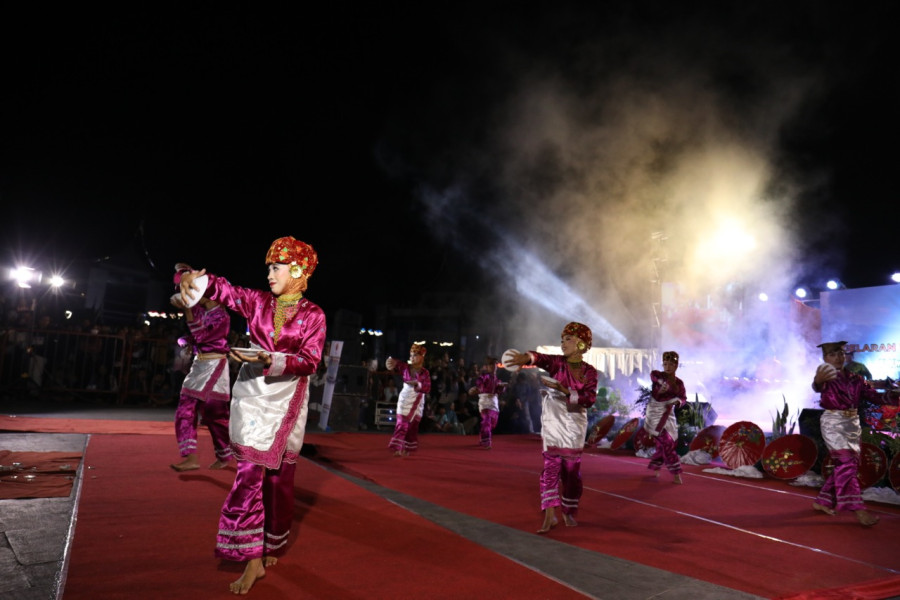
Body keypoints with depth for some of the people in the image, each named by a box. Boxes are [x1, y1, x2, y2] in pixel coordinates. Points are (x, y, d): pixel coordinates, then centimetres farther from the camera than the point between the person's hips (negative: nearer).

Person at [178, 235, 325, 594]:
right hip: (252, 392, 1)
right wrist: (195, 278, -24)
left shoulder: (313, 315, -1)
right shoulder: (258, 301, 6)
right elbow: (224, 289, -4)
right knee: (249, 473, -5)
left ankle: (274, 547, 26)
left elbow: (310, 361, -10)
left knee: (279, 476, 7)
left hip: (288, 397, -1)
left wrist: (270, 360, -24)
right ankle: (252, 557, 4)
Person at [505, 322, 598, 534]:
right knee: (551, 466, -9)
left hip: (575, 424, 1)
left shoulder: (589, 371, 2)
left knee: (572, 469, 8)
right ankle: (550, 515, -8)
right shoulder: (558, 362, -1)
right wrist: (525, 357, -46)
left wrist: (565, 391, -24)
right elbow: (542, 358, -24)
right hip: (553, 421, -1)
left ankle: (569, 512, 24)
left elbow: (589, 398, -11)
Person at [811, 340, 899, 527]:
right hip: (833, 423, -7)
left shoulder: (855, 379, 9)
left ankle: (823, 501, 24)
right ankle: (857, 509, -13)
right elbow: (817, 386, -35)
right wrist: (818, 380, -60)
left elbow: (874, 395, 4)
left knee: (848, 464, 11)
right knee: (846, 463, -15)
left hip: (853, 424, 7)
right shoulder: (827, 376, -11)